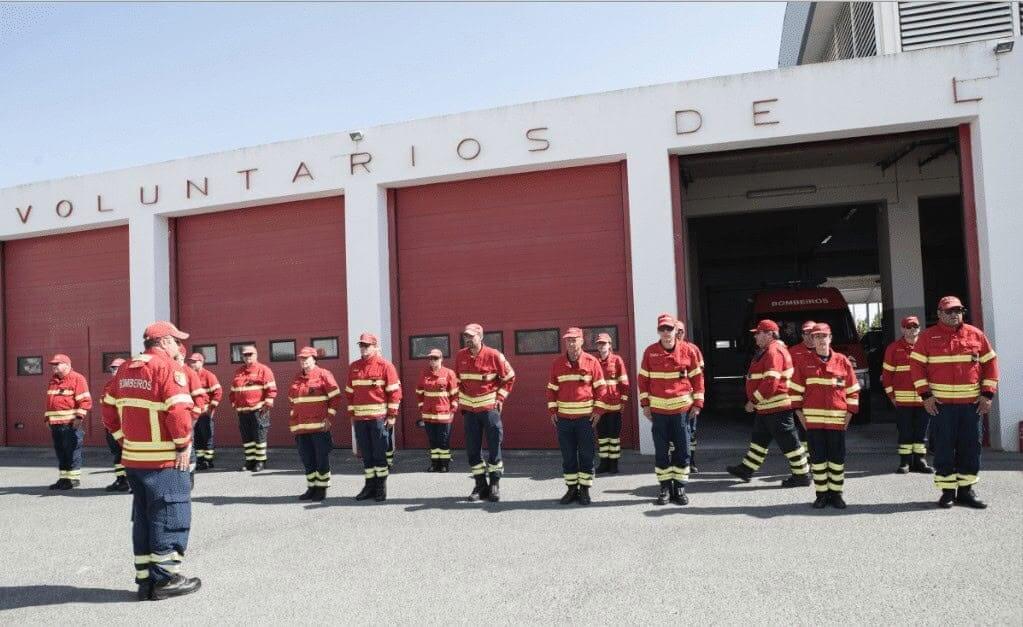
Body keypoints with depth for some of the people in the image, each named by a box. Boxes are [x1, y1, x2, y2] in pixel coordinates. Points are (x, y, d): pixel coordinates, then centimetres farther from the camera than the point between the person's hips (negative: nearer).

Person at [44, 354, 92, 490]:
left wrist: (79, 417, -17)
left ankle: (74, 478, 3)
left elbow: (85, 400, -12)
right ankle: (64, 478, 19)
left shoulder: (77, 379, -7)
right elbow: (49, 400, 27)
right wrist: (48, 418, 22)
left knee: (72, 451, -4)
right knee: (60, 451, 12)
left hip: (70, 423, -8)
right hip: (55, 424, 8)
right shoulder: (53, 380, 19)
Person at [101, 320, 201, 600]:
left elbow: (110, 411, 14)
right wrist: (184, 446, -13)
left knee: (143, 518, 15)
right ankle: (166, 579, 10)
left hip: (133, 458, 8)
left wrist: (125, 440, 16)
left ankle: (145, 579, 22)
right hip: (165, 460, -8)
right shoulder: (168, 367, -14)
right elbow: (179, 411, -23)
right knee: (171, 516, 4)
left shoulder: (125, 369, 11)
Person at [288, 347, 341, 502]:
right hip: (301, 427, 6)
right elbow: (293, 399, 25)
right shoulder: (297, 378, 14)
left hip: (319, 426, -6)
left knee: (322, 459, 1)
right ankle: (311, 488, 20)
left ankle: (322, 489, 10)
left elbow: (336, 397, -5)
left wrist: (329, 417, -11)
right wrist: (293, 419, 17)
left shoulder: (324, 374, -3)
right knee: (307, 460, 10)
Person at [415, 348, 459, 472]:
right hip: (428, 413, 4)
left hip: (444, 413, -4)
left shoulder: (449, 373, -4)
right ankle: (435, 463, 20)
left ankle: (445, 464, 11)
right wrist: (421, 408, 10)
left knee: (444, 440, 1)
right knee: (432, 440, 10)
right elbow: (419, 392, 15)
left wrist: (453, 410, -5)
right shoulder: (424, 374, 6)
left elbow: (454, 393, -2)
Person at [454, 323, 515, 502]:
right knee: (472, 449, 6)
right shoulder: (460, 356, 4)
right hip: (469, 409, 4)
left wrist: (500, 398, -4)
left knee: (494, 447, 1)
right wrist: (461, 400, 11)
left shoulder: (494, 355, -9)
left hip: (489, 407, -4)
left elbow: (509, 377, 1)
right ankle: (480, 485, 17)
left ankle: (495, 485, 12)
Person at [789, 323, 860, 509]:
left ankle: (836, 494, 18)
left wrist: (849, 413, 1)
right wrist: (799, 412, 0)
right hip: (813, 420, 0)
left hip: (838, 419, 0)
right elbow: (794, 389, 5)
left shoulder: (843, 361, 2)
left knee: (837, 459, 6)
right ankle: (821, 494, 15)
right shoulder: (804, 363, 3)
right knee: (818, 458, 5)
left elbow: (853, 390, 6)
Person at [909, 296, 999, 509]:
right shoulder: (928, 337, 1)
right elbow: (916, 365, -2)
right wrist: (926, 395, -8)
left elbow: (990, 363, 10)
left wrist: (987, 394, 2)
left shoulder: (976, 335, 8)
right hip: (941, 404, -2)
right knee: (943, 449, 1)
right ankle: (947, 491, 10)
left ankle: (966, 490, 18)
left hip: (972, 403, 3)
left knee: (970, 448, 7)